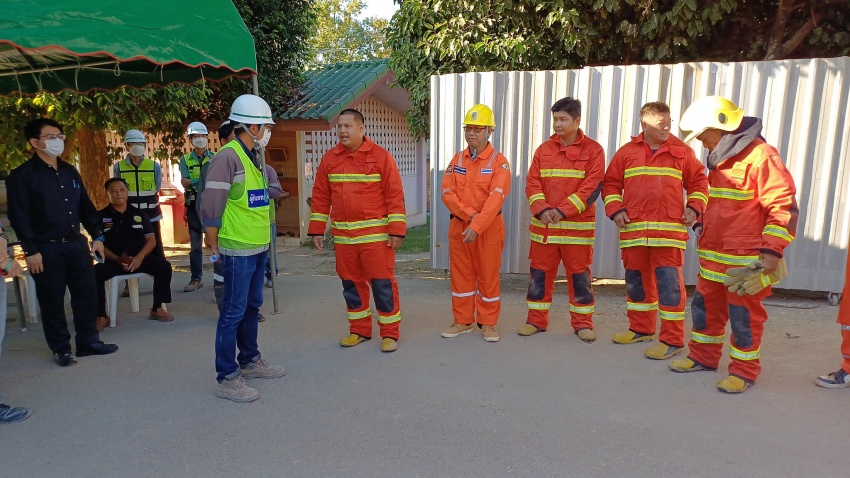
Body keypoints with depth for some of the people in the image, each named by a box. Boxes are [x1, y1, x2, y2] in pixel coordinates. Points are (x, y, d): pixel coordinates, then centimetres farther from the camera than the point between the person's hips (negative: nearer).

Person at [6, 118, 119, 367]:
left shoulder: (69, 171, 13)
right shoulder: (22, 175, -7)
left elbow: (86, 206, 16)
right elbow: (19, 216, -11)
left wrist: (97, 236, 11)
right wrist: (30, 251, -15)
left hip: (77, 244, 6)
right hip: (47, 249, -5)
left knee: (86, 294, 8)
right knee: (52, 301, 5)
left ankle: (89, 342, 20)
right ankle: (61, 349, 17)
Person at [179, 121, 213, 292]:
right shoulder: (185, 159, 8)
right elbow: (184, 182, -6)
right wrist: (204, 180, -23)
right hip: (194, 204, 2)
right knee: (195, 244, 7)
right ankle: (196, 279, 14)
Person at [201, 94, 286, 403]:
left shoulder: (254, 157, 14)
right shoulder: (228, 157, -15)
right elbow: (210, 207, -17)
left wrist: (263, 240, 16)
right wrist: (215, 247, -12)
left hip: (258, 248, 9)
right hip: (238, 250, -9)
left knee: (252, 306, 18)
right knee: (234, 312, -2)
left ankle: (250, 360, 33)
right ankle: (227, 378, 8)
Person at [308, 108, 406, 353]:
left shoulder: (381, 156, -5)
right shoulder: (329, 159, 8)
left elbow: (395, 195, -7)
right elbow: (320, 197, 11)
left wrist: (397, 230, -11)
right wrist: (317, 230, 8)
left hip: (376, 234, -4)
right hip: (342, 236, 5)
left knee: (382, 283, -1)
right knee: (351, 283, 12)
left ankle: (390, 333, 12)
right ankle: (359, 330, 27)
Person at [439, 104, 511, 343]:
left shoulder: (499, 162, -7)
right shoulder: (457, 160, 7)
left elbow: (496, 198, -20)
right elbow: (446, 192, -3)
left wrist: (477, 225, -30)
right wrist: (468, 214, -18)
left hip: (489, 228, -4)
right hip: (458, 226, 4)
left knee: (488, 276, 5)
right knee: (460, 275, 10)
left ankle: (488, 324, 19)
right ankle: (462, 321, 23)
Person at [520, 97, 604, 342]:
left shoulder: (593, 150, 0)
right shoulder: (544, 150, 10)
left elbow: (592, 186, -9)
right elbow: (532, 182, 4)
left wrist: (564, 210, -18)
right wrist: (541, 208, -14)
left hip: (578, 226, -3)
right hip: (544, 225, 3)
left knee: (579, 275, 5)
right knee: (540, 273, 8)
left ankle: (582, 322, 19)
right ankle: (536, 320, 20)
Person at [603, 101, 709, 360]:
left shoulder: (682, 151, 5)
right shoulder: (627, 152, 7)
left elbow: (698, 181, 12)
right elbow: (611, 183, 11)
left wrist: (694, 208, -2)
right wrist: (615, 209, -2)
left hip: (669, 231, -2)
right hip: (633, 230, 3)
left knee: (669, 282, -6)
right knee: (636, 280, 13)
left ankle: (672, 340, 2)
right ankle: (641, 329, 30)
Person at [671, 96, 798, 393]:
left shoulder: (760, 156, -15)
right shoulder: (720, 159, 13)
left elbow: (784, 207, -18)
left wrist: (772, 250, -21)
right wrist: (703, 227, 21)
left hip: (746, 260, -9)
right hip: (713, 256, 9)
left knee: (744, 316, 3)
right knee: (706, 307, 16)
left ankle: (744, 371, 17)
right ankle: (703, 357, 32)